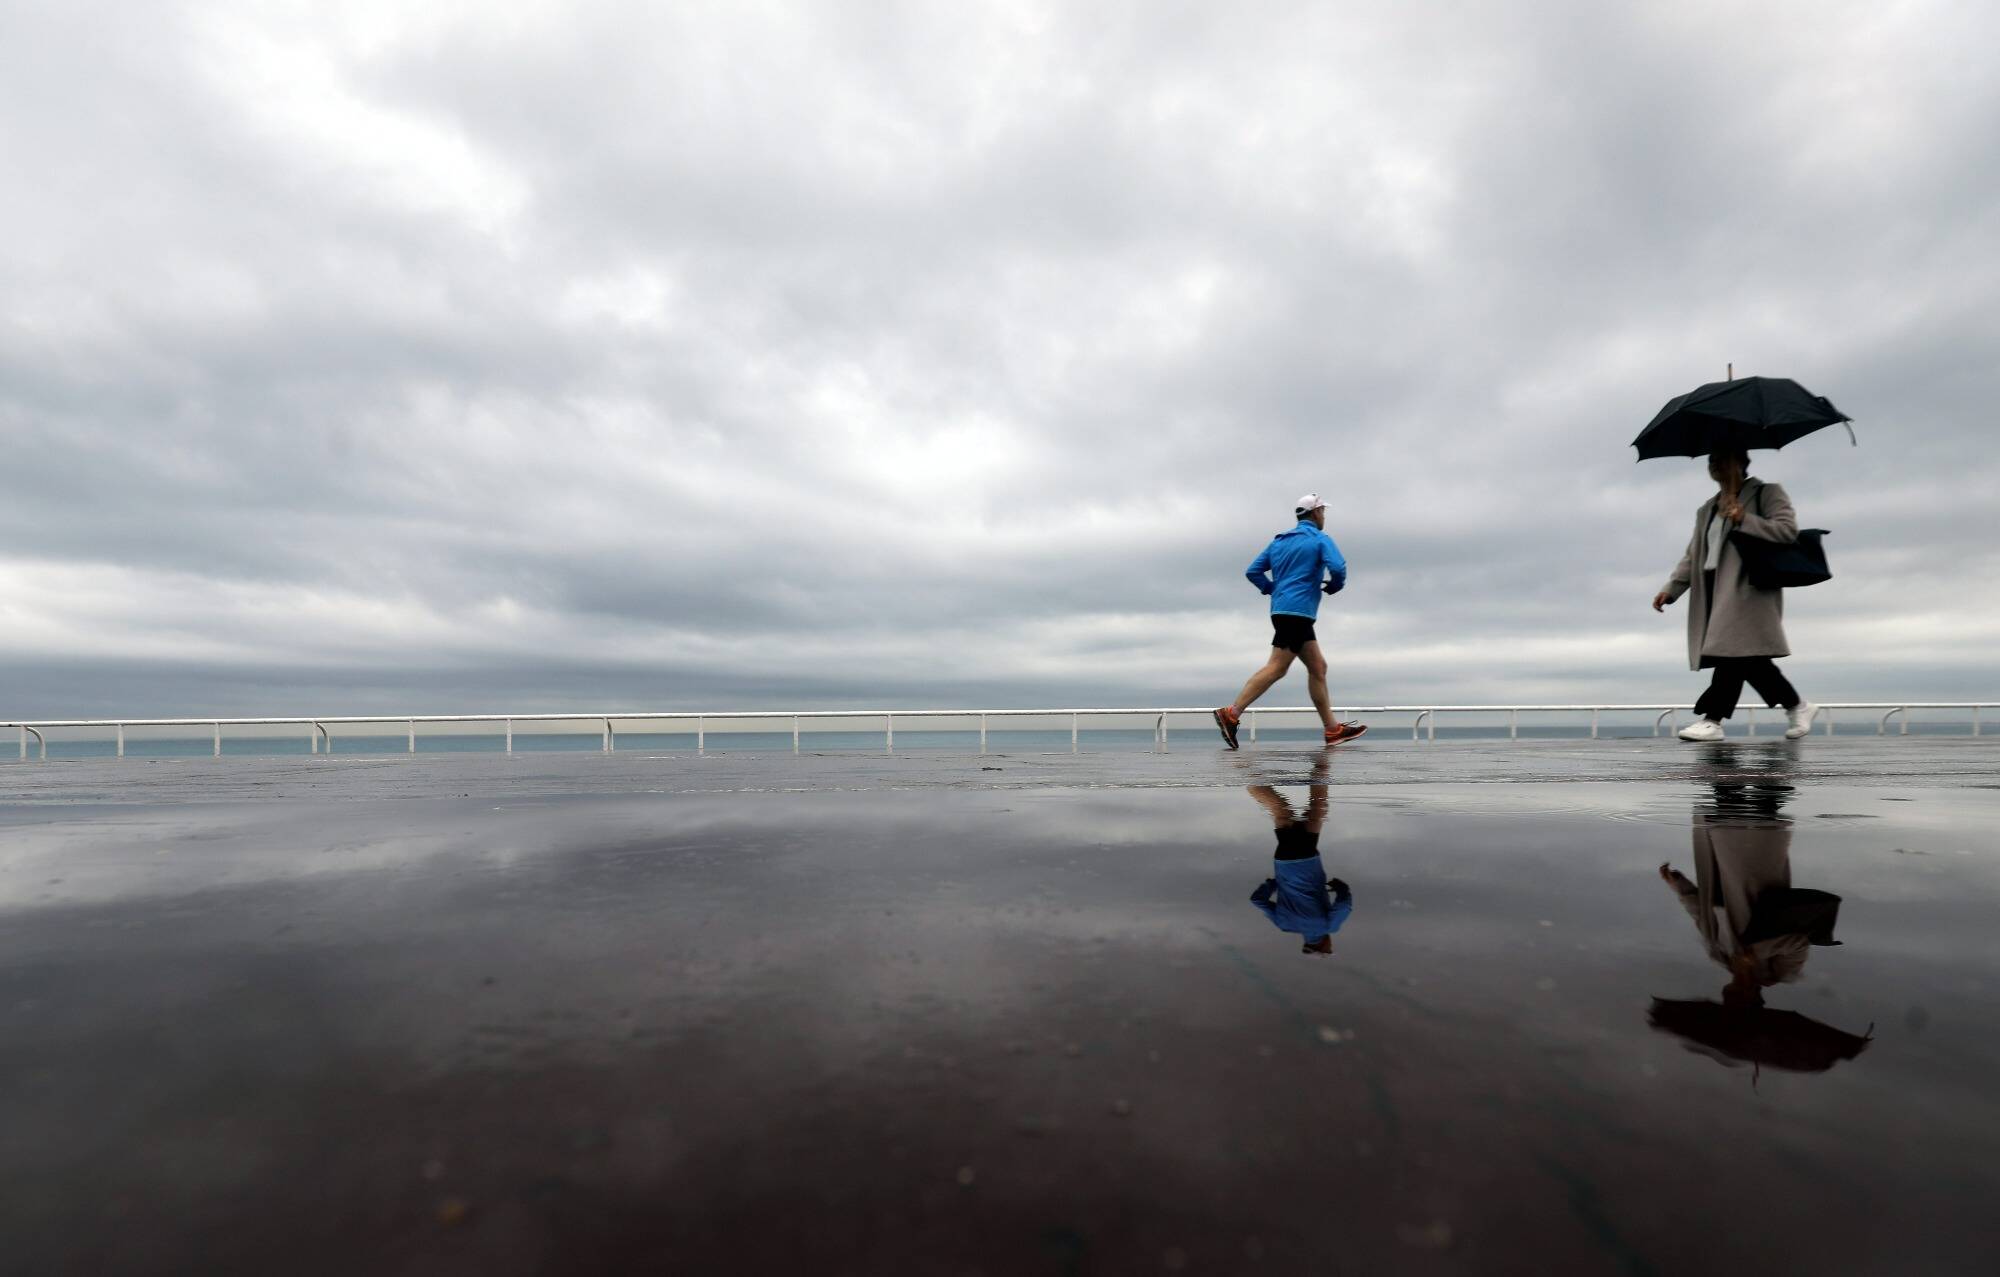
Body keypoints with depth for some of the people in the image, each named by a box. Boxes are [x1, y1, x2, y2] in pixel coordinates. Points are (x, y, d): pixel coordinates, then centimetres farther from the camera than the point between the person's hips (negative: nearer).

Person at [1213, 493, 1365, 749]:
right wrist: (1331, 587, 3)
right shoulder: (1321, 539, -1)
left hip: (1281, 611, 9)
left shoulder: (1279, 541, 18)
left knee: (1318, 668, 12)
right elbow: (1338, 568, -16)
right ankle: (1232, 713, -20)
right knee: (1277, 668, -13)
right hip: (1297, 612, -9)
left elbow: (1252, 571, 13)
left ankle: (1333, 729, 14)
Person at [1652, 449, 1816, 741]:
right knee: (1745, 657, 1)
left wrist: (1744, 519, -17)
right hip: (1717, 587, 6)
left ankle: (1712, 719, -15)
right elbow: (1693, 555, 18)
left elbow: (1788, 530, -9)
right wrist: (1671, 588, 6)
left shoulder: (1767, 493, 6)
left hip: (1748, 586, -6)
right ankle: (1796, 705, 16)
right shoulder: (1707, 510, 24)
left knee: (1733, 650, -15)